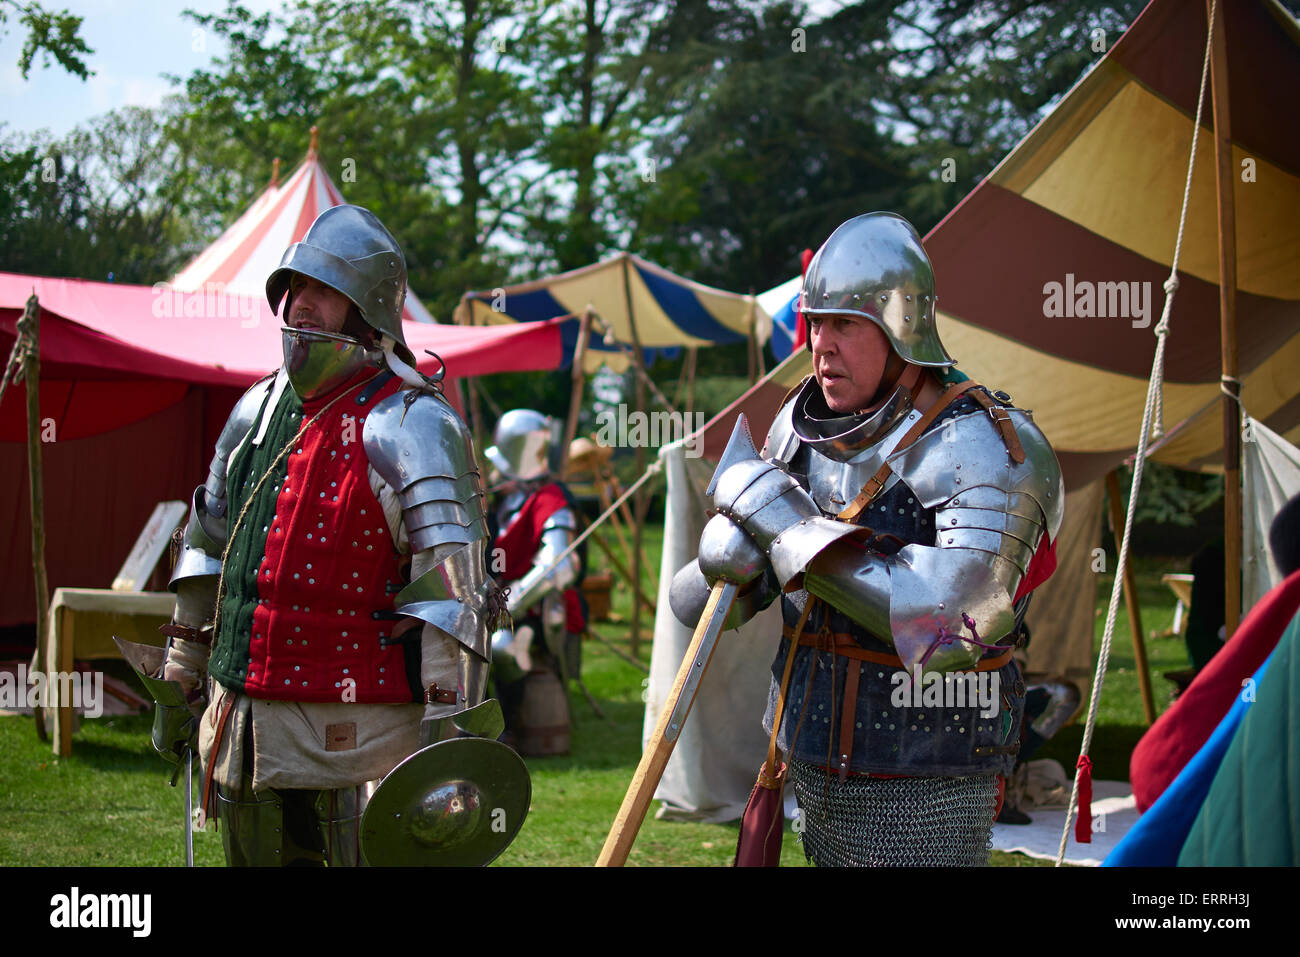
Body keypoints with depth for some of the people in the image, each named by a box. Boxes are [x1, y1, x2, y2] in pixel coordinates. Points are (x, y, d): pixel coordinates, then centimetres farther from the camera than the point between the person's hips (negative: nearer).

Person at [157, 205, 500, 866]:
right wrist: (182, 680, 23)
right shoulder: (258, 408, 12)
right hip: (241, 722, 7)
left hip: (351, 729, -7)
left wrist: (449, 729, -23)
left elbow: (454, 588, -17)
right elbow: (208, 546, 22)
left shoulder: (407, 427, -11)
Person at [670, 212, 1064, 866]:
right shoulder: (802, 423, 3)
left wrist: (790, 522, -27)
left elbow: (949, 625, -32)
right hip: (815, 761, 7)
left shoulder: (988, 451, -18)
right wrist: (730, 555, -11)